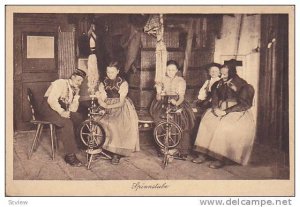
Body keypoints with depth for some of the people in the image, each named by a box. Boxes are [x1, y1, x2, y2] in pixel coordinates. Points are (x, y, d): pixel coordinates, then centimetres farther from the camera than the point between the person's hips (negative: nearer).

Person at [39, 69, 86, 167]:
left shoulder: (74, 89, 11)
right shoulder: (61, 83, -11)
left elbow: (73, 109, 2)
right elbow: (51, 100, -24)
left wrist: (76, 95, -10)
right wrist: (61, 112, -31)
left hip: (62, 109, 8)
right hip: (48, 107, -8)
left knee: (79, 118, -15)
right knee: (67, 122, -31)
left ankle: (77, 144, -7)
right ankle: (70, 155, -29)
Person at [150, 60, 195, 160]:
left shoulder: (181, 81, 4)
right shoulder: (163, 80, 9)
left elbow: (181, 97, -5)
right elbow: (158, 99, 5)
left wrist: (177, 103, -27)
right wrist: (158, 92, -17)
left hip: (177, 104, -1)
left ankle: (182, 151, -11)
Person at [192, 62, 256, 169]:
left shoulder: (242, 85, -7)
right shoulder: (219, 84, 11)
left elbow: (243, 105, -13)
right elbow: (214, 99, 13)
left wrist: (226, 111, -20)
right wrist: (215, 108, -10)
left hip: (237, 112, -5)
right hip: (220, 110, 6)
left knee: (225, 126, -33)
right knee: (206, 122, -20)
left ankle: (221, 158, -27)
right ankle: (203, 154, -20)